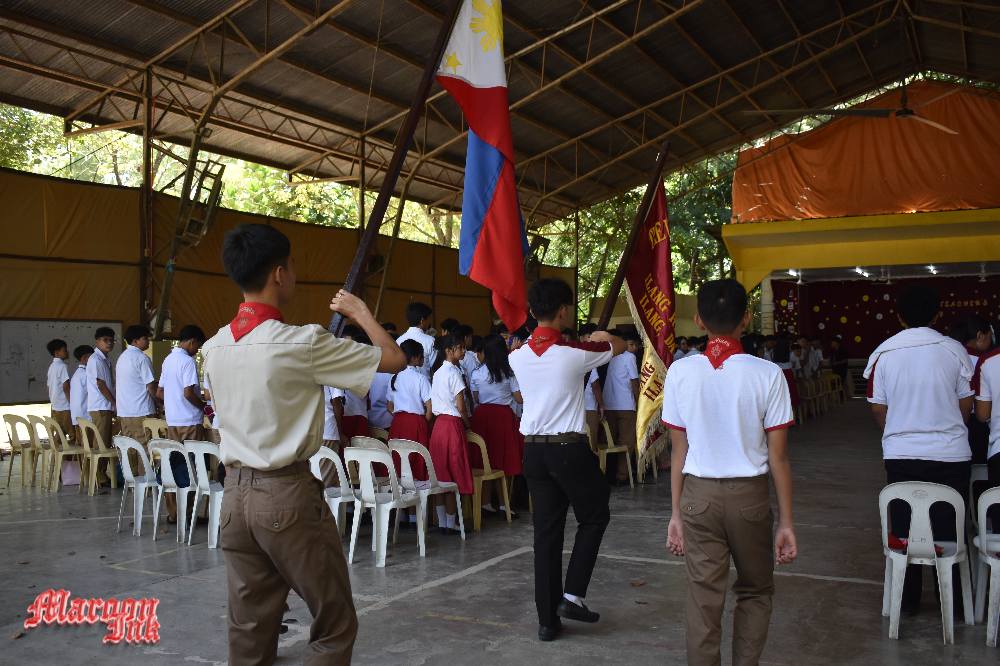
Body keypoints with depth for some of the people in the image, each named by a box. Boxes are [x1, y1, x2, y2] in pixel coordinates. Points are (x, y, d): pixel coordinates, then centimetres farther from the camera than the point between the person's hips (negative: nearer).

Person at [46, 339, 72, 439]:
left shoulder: (52, 366, 14)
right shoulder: (62, 366, -13)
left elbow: (47, 384, 20)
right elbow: (66, 387, -18)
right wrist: (72, 403, -14)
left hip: (55, 407, 9)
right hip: (64, 408, -9)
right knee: (72, 435, -8)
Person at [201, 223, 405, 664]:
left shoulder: (213, 348, 5)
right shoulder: (302, 343, -15)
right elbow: (394, 359, -8)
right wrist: (360, 312, 6)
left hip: (235, 494, 7)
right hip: (287, 494, -7)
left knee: (248, 627, 15)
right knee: (334, 624, 9)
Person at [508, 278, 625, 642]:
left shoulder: (518, 356, 0)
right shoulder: (574, 353, -13)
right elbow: (620, 347, 7)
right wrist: (603, 335, 31)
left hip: (534, 449, 5)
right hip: (570, 447, -5)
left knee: (546, 530, 10)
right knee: (594, 517, 17)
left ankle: (548, 619, 14)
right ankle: (572, 594, 7)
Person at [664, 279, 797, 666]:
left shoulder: (680, 372, -5)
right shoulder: (767, 374, -10)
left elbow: (679, 451, -1)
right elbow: (777, 457, -6)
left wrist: (676, 513, 8)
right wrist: (786, 522, 2)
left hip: (698, 495, 1)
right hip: (749, 495, -1)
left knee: (703, 598, 8)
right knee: (755, 592, 20)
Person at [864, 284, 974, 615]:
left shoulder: (883, 353, -4)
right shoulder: (954, 350, -6)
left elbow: (878, 408, 1)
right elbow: (966, 405, 2)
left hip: (901, 454, 1)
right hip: (951, 453, 0)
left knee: (903, 528, 10)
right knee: (948, 527, 11)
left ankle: (907, 598, 19)